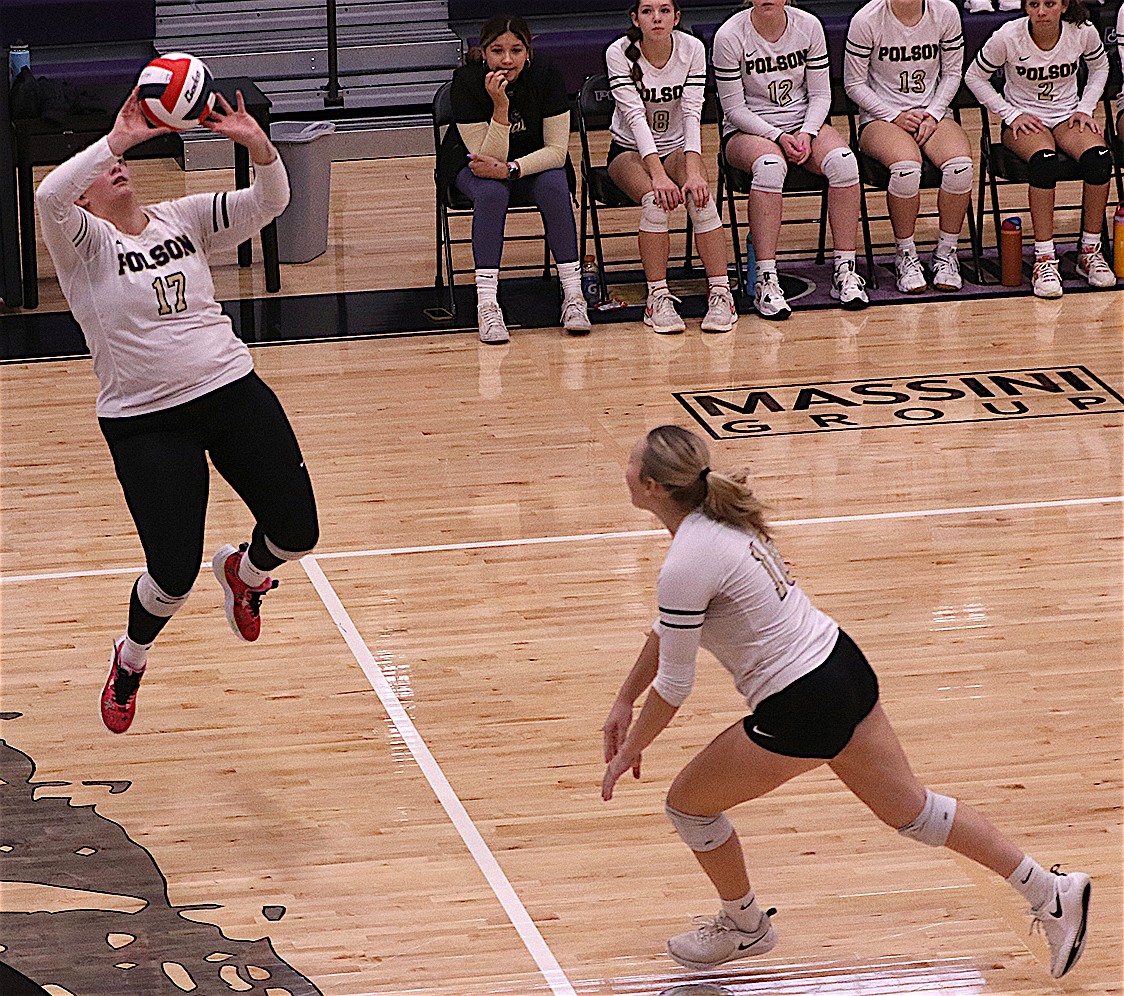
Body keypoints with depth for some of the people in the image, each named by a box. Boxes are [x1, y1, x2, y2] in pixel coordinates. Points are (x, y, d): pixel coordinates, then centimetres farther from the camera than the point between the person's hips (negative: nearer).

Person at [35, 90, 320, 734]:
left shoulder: (183, 219, 9)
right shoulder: (83, 241, -4)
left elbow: (270, 201, -1)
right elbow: (48, 196, -26)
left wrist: (255, 141, -20)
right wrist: (119, 137, -28)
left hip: (233, 391, 4)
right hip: (145, 422, -4)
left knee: (297, 532, 0)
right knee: (173, 574, -8)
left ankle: (245, 571, 38)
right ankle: (131, 658, 26)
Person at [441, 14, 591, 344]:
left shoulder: (546, 75, -21)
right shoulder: (467, 81, -25)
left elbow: (557, 150, -18)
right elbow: (488, 156, -26)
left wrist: (510, 169, -32)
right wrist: (500, 107, -39)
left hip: (535, 161, 1)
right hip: (475, 163, -1)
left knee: (554, 187, -30)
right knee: (491, 191, -33)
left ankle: (573, 295, -25)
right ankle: (486, 304, -36)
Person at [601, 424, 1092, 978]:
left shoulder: (686, 566, -23)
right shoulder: (719, 517, 5)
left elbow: (673, 687, -13)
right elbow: (667, 627, 19)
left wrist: (629, 752, 2)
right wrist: (623, 703, 23)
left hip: (802, 712, -9)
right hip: (843, 666, 9)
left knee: (688, 804, 12)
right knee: (912, 810, 20)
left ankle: (744, 927, 34)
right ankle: (1053, 894, 26)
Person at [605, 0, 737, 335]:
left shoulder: (692, 49, -10)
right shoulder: (619, 53, -16)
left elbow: (692, 112, -18)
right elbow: (635, 116, -25)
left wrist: (693, 171, -33)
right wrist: (658, 175, -37)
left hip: (677, 148, 2)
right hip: (629, 151, -2)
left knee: (699, 196, -30)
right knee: (656, 199, -33)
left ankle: (720, 293, -27)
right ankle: (658, 297, -27)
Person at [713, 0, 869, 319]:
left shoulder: (808, 26, -1)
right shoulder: (729, 36, -11)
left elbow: (820, 94, 4)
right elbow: (734, 108, -9)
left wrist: (807, 134, -13)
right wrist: (778, 137, -19)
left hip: (803, 123, 4)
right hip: (747, 130, -3)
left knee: (842, 160, -29)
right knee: (770, 166, -39)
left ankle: (845, 271, -21)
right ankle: (766, 281, -39)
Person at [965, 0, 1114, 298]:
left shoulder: (1083, 33, -8)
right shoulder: (1007, 37, -15)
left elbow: (1100, 67, 15)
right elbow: (974, 77, 0)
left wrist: (1085, 109, 2)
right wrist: (1011, 115, -8)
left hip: (1067, 115, 3)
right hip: (1024, 120, -3)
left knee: (1099, 156, -30)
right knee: (1044, 159, -37)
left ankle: (1090, 252, -15)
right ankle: (1044, 260, -33)